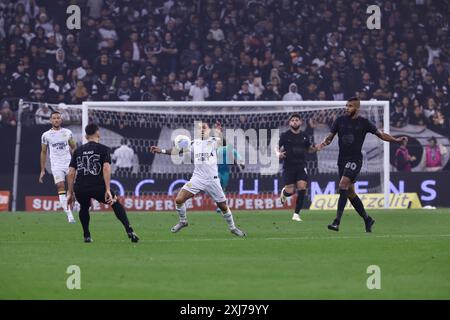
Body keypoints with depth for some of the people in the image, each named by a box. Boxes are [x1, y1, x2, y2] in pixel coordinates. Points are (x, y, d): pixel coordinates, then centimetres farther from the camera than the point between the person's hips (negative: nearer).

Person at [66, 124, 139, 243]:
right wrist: (108, 190, -10)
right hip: (97, 187, -3)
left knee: (84, 207, 33)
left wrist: (70, 193, 20)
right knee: (115, 202, 19)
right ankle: (129, 231, 7)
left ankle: (87, 236, 28)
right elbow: (106, 168, -7)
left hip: (80, 189, 3)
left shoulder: (78, 151, 19)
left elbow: (71, 173, 15)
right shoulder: (103, 149, 8)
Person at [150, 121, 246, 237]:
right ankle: (183, 221, 13)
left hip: (212, 179, -3)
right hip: (197, 179, 3)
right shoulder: (195, 143, 8)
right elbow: (178, 150, 10)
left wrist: (219, 133, -44)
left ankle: (232, 227, 24)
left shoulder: (213, 141, -2)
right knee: (179, 200, -11)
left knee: (223, 206, 3)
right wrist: (162, 151, 2)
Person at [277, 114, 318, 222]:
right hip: (288, 167, -2)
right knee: (290, 191, -8)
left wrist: (317, 148, 2)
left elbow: (309, 149, 22)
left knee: (302, 187, -15)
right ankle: (284, 192, 33)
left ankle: (296, 214, -6)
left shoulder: (304, 136, 8)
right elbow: (278, 148, 3)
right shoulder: (285, 135, -1)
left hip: (301, 166, 2)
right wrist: (279, 154, -19)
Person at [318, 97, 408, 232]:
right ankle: (367, 219, 25)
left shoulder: (363, 123, -2)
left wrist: (396, 140, -6)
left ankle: (337, 221, -25)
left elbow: (381, 135, 5)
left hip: (355, 160, -5)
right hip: (342, 159, 5)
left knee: (343, 185, -22)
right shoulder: (340, 121, 6)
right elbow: (330, 136, 11)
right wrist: (323, 144, -11)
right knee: (350, 192, 8)